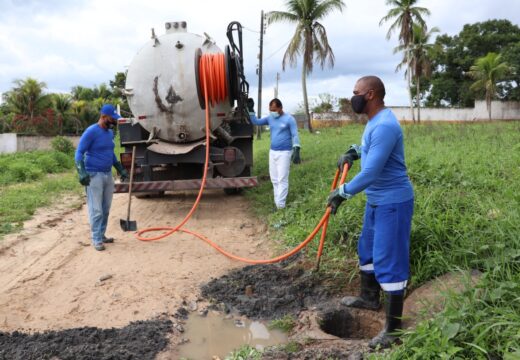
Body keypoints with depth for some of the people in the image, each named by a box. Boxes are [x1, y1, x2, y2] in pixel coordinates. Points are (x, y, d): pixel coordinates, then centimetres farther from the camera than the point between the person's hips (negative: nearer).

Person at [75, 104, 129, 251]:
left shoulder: (110, 132, 12)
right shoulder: (91, 131, -12)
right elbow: (79, 153, -14)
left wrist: (121, 169, 26)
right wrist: (82, 173, -25)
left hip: (108, 174, 8)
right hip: (94, 175, -8)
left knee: (105, 209, 12)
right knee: (96, 210, -4)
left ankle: (101, 235, 23)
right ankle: (96, 240, 3)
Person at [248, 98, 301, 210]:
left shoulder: (289, 119, -7)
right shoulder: (270, 118, 8)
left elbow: (295, 135, -10)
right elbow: (256, 122, 12)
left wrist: (296, 151, -18)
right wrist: (251, 109, 0)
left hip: (284, 153, -6)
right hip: (272, 152, 6)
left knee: (282, 179, -8)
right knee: (274, 179, 9)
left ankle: (280, 206, -6)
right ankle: (277, 201, 17)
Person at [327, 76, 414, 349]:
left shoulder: (384, 126, -26)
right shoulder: (374, 121, 8)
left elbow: (371, 172, -30)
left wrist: (342, 193, -20)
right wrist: (353, 152, 12)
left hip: (392, 202, -11)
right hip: (376, 199, 11)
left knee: (389, 261, -6)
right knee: (367, 250, 23)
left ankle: (393, 328, 5)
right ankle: (369, 297, 43)